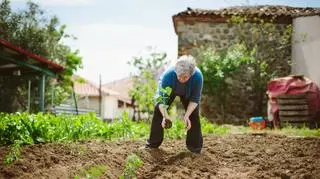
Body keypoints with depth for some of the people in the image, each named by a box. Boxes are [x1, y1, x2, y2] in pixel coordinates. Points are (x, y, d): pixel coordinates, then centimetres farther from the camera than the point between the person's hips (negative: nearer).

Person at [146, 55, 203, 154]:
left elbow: (195, 99, -27)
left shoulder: (198, 76, -39)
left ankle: (195, 146, 0)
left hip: (188, 94, 0)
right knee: (158, 110, -10)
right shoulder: (168, 74, -41)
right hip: (169, 90, 0)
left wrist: (186, 116, -38)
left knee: (194, 113, -12)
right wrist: (165, 115, -48)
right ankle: (153, 143, 2)